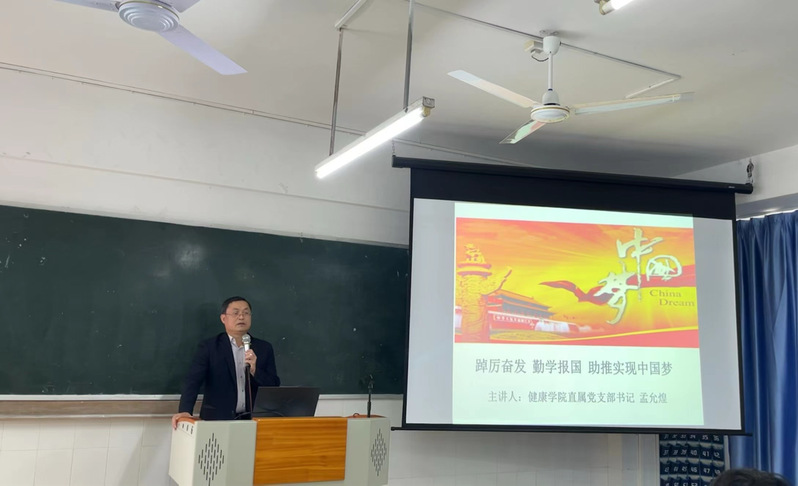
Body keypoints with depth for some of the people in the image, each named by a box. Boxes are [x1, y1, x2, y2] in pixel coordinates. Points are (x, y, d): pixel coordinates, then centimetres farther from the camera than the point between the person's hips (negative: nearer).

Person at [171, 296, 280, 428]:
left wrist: (254, 370, -10)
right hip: (217, 420, -1)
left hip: (253, 421, 2)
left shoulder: (264, 349, 10)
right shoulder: (208, 347, 4)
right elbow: (193, 381, -6)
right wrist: (184, 411, -22)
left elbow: (274, 386, 7)